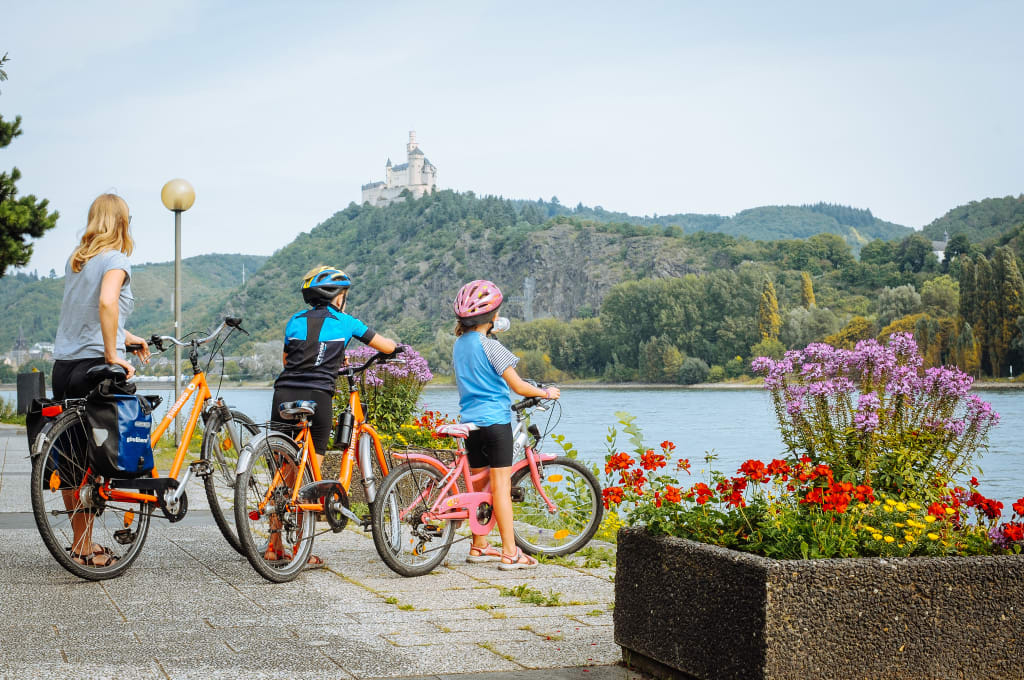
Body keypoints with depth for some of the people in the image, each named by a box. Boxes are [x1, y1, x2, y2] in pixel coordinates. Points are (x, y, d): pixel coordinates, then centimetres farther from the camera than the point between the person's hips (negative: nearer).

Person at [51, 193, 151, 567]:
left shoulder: (75, 260, 15)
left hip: (62, 366, 7)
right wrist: (112, 355, -23)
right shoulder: (116, 260, -8)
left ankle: (80, 543, 21)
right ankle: (86, 549, 3)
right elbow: (106, 303, -28)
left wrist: (125, 336, 35)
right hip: (93, 367, -7)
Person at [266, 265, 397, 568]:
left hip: (284, 395, 3)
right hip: (317, 397, -3)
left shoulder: (295, 320, 15)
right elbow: (389, 347, 15)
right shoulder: (345, 322, 9)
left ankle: (275, 546, 16)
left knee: (286, 474, 12)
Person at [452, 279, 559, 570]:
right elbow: (518, 386, -14)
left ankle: (478, 546, 22)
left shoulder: (459, 344, 10)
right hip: (495, 420, -8)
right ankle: (510, 553, -8)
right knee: (501, 483, -7)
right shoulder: (490, 347, -14)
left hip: (469, 421, 8)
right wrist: (546, 393, 2)